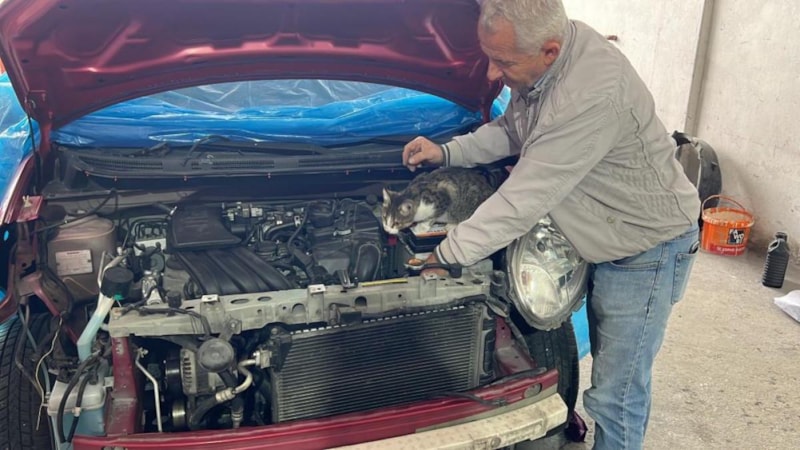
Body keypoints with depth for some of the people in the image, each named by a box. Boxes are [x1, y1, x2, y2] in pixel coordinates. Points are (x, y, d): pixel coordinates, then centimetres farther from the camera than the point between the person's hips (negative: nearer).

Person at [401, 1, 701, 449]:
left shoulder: (592, 95, -37)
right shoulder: (541, 66, -8)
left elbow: (523, 200, -33)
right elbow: (511, 130, 11)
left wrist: (447, 255, -23)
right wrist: (447, 152, -3)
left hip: (648, 246, -9)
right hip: (607, 241, 9)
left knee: (616, 392, 3)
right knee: (610, 365, 24)